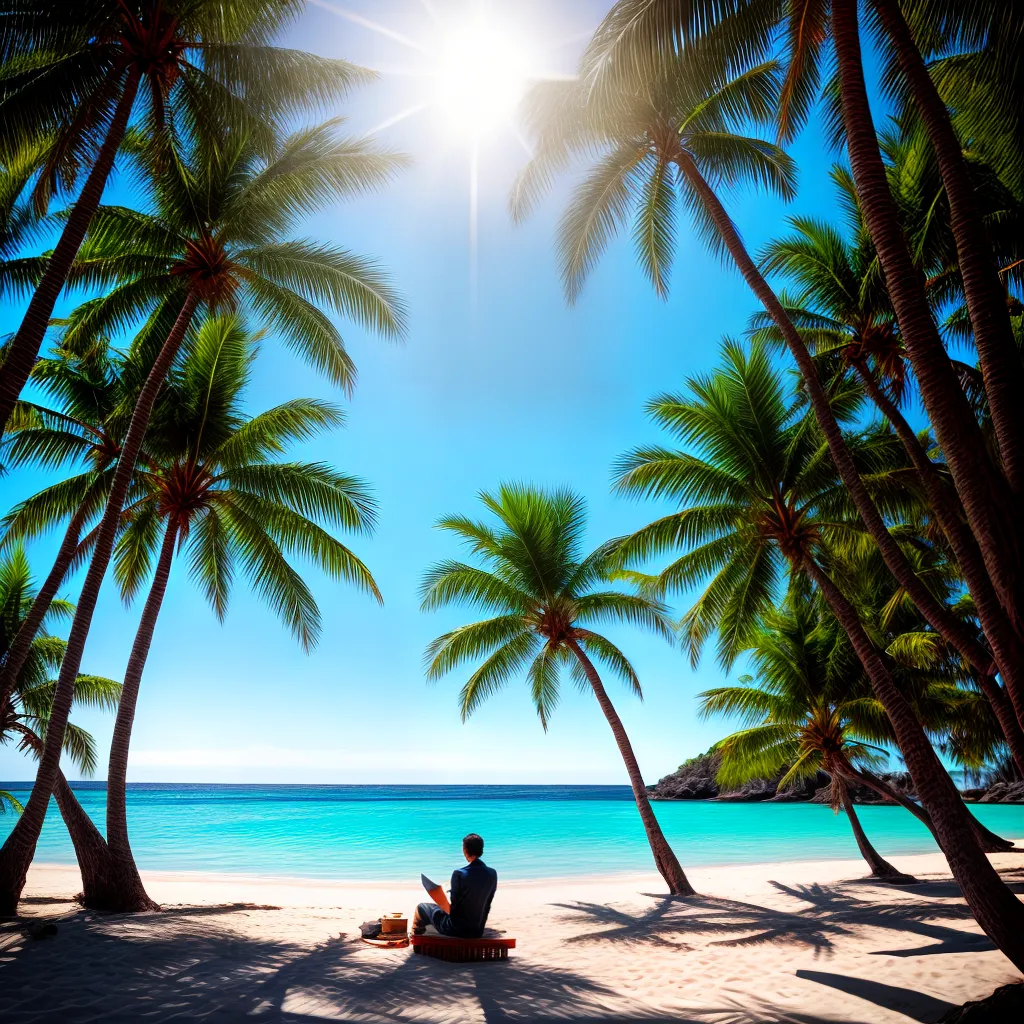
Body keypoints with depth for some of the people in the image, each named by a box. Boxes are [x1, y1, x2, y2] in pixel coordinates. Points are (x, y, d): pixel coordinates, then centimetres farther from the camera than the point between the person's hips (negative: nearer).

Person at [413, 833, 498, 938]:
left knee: (421, 907, 17)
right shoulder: (492, 874, -6)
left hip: (456, 929, -5)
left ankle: (416, 936, 43)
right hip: (478, 931, 5)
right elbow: (487, 906, 5)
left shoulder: (459, 874, -21)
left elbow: (454, 905, -11)